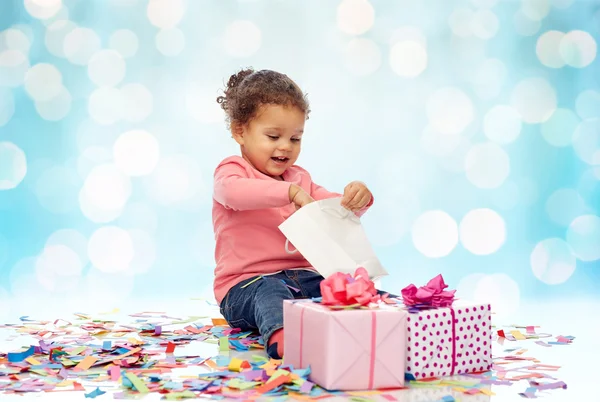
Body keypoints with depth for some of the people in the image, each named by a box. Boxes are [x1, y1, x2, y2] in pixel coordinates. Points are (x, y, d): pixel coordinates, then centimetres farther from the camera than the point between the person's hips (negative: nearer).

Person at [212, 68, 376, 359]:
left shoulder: (299, 178, 22)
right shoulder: (233, 170, 0)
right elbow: (231, 190, -26)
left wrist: (357, 199, -6)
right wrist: (290, 192, -34)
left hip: (303, 277, 7)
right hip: (246, 283, -7)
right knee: (270, 292, -40)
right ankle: (281, 337, -68)